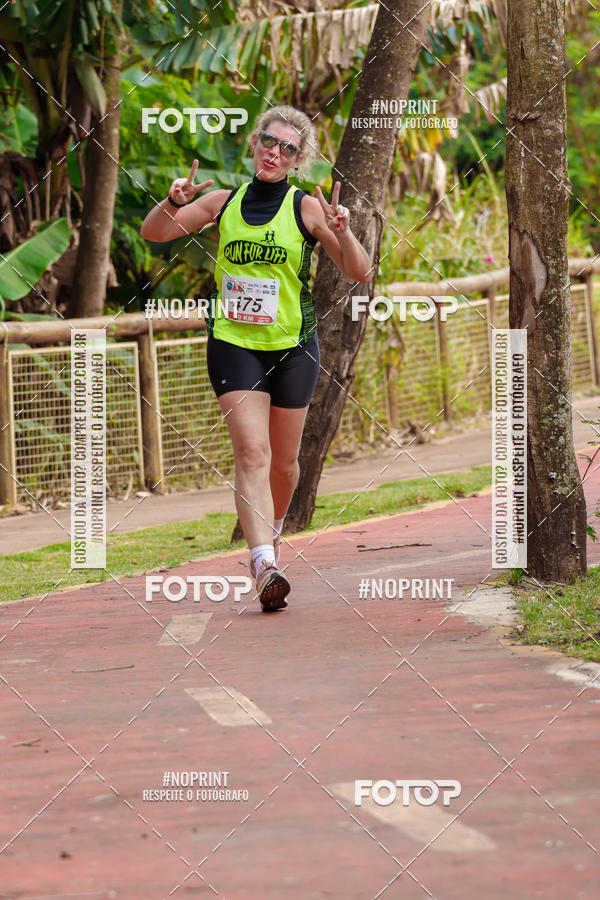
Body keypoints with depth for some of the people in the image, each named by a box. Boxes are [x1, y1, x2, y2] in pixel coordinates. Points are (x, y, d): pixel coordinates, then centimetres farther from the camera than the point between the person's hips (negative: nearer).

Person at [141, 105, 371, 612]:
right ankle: (264, 563, -29)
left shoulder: (306, 208, -1)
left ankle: (272, 529, 41)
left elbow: (360, 274, -5)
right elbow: (152, 233, 9)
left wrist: (342, 232, -23)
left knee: (283, 461, 9)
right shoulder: (224, 202, 4)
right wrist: (174, 202, -11)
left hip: (293, 346, 0)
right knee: (252, 450, -17)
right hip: (233, 342, 0)